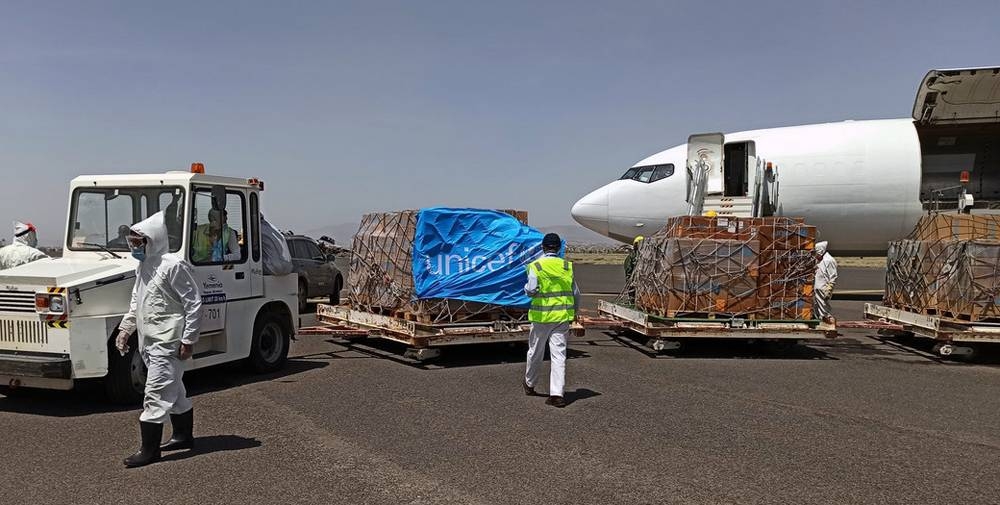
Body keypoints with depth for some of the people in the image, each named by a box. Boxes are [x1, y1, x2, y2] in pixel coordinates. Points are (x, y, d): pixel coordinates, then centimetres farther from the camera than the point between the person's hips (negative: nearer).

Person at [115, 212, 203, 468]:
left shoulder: (173, 266, -16)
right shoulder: (143, 267, 13)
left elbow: (194, 305, -16)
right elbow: (136, 303, 25)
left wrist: (188, 339, -18)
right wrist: (125, 328, 15)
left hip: (167, 343, -9)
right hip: (148, 342, 9)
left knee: (155, 394, -9)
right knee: (174, 391, 18)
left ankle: (149, 450, -4)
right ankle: (184, 436, 30)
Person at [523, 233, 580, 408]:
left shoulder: (536, 266, -8)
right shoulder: (567, 266, 3)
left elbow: (531, 290, -17)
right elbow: (576, 293, 7)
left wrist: (526, 287, 6)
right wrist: (575, 312, 22)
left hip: (542, 315, -2)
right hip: (562, 315, 2)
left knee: (535, 352, 15)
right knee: (559, 354, 2)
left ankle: (529, 384, 35)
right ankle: (556, 394, -4)